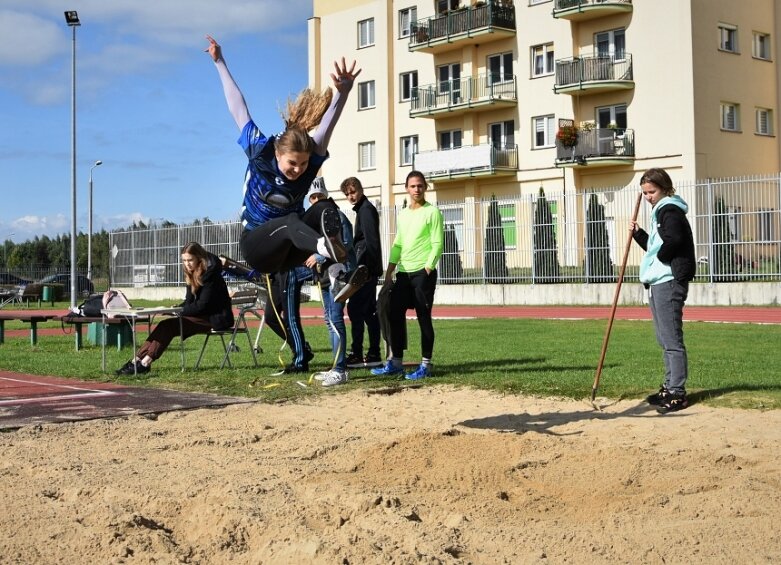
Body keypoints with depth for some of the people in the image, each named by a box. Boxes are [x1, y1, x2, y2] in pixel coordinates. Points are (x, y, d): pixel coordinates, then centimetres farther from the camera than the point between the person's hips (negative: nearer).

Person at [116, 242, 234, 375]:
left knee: (169, 326, -20)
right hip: (203, 316, 8)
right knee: (166, 325, -11)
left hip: (215, 319, -8)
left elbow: (202, 305, -19)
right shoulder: (192, 275, 11)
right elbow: (189, 302, 11)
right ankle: (137, 360, -17)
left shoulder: (210, 275, -16)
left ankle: (144, 363, -22)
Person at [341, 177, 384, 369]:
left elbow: (370, 241, -19)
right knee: (369, 311, 10)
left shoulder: (366, 209, -10)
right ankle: (374, 355, 12)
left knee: (355, 309, -9)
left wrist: (360, 266, -21)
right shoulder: (364, 209, 21)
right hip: (369, 270, 10)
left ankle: (356, 355, -9)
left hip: (365, 268, -10)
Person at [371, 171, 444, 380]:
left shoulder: (432, 212, -4)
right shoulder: (403, 214, 16)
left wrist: (427, 270, -16)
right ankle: (396, 362, 13)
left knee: (424, 318, -4)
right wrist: (388, 274, 14)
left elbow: (437, 244, -9)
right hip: (403, 273, 7)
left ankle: (426, 365, 2)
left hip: (423, 272, -7)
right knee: (395, 315, 5)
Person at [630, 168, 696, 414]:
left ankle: (677, 394, -8)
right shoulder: (661, 212, 20)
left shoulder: (669, 211, -10)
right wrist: (638, 234, 11)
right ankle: (670, 387, 22)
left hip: (669, 282, -11)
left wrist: (658, 260, -12)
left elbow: (674, 240, -26)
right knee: (664, 339, 15)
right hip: (658, 283, 11)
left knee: (672, 339, -10)